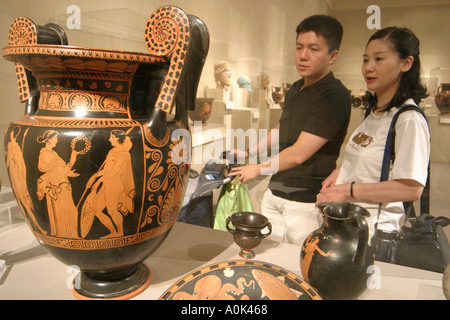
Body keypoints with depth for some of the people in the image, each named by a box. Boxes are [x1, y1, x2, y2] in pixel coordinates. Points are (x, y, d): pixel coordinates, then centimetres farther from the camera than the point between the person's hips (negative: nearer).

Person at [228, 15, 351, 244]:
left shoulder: (334, 96, -17)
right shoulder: (296, 89, 10)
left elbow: (298, 154, -19)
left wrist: (258, 169, -6)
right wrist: (248, 153, 16)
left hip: (306, 201, -7)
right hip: (274, 193, 8)